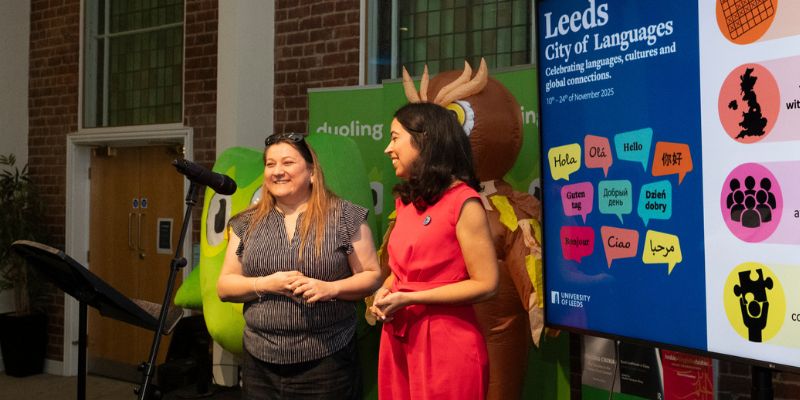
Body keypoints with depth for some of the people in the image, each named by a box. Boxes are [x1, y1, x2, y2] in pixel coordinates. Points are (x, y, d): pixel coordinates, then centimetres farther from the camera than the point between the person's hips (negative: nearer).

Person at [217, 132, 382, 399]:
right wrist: (266, 284, -11)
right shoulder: (247, 224, 8)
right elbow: (224, 287, 6)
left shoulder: (345, 217, -1)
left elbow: (372, 277, -1)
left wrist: (331, 288, -18)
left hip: (327, 360, -3)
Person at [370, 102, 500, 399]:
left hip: (445, 342, -7)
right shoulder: (406, 200, 11)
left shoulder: (463, 201, -12)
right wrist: (384, 293, 0)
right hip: (398, 338, 7)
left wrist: (409, 299, -16)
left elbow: (485, 284, -15)